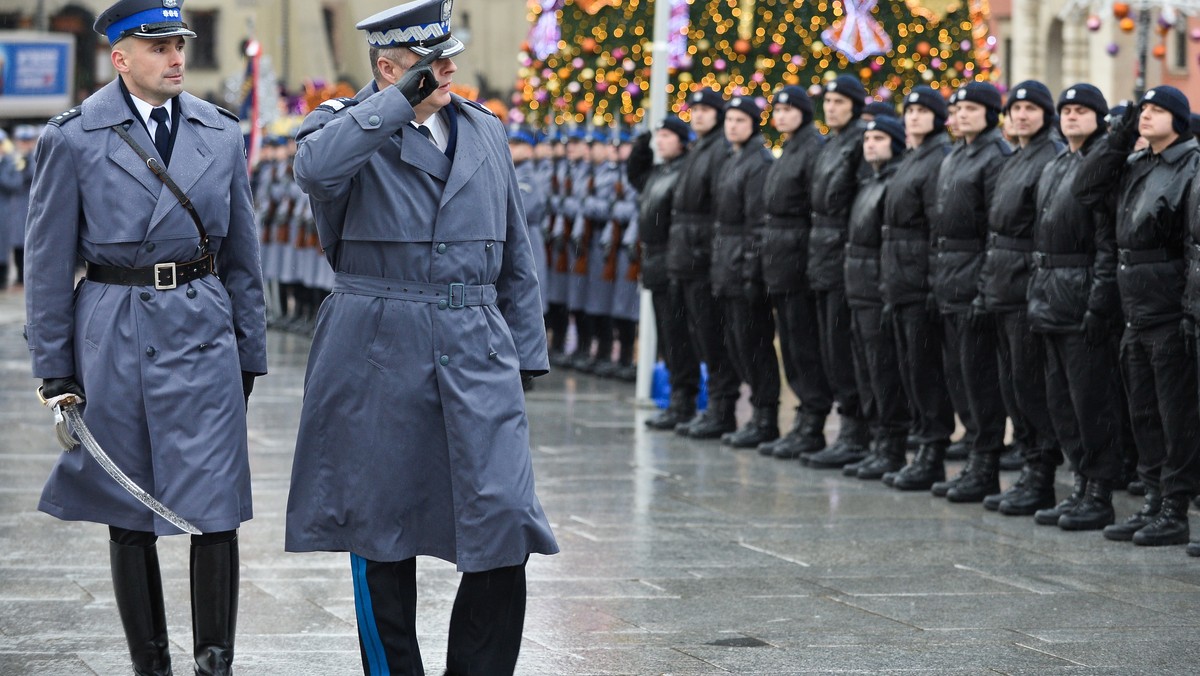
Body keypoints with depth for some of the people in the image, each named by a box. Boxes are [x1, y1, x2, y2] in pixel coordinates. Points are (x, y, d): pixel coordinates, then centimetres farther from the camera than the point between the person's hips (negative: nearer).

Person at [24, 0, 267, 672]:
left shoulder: (222, 133, 7)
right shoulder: (74, 138, -2)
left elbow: (242, 250, 13)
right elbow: (48, 260, 1)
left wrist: (250, 351, 12)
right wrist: (54, 369, -1)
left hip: (203, 331, 2)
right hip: (112, 334, -2)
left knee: (216, 510, -5)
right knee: (130, 517, 6)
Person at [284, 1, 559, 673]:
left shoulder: (487, 132, 14)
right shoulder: (351, 126, 0)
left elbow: (516, 257, 18)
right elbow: (317, 168, -26)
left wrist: (524, 357, 13)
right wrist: (404, 101, -23)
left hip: (477, 349, 3)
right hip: (378, 356, -3)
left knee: (505, 522, -8)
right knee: (382, 534, 5)